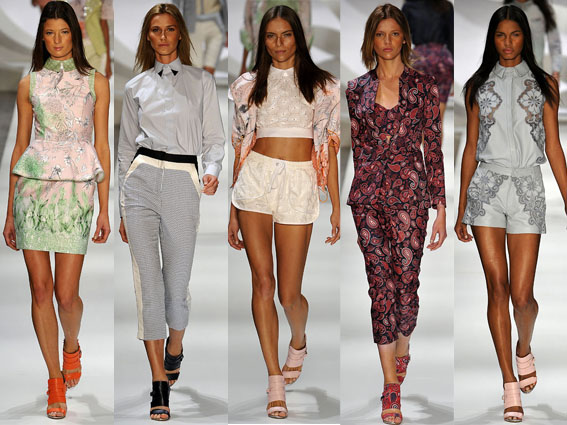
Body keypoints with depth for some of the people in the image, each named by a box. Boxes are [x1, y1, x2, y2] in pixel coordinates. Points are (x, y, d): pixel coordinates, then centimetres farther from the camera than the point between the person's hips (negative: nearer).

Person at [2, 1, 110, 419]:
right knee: (40, 288, -1)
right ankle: (55, 381, 11)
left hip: (76, 189, -1)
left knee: (66, 293, -5)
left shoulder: (96, 82, 8)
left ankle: (72, 346, 28)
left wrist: (104, 208, 2)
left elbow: (102, 145, 7)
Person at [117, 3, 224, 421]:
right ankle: (160, 385, -4)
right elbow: (126, 147, 16)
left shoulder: (201, 81, 8)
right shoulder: (135, 87, 13)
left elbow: (214, 138, 7)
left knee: (177, 281, 4)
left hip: (183, 182, -1)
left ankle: (175, 349, 36)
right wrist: (122, 209, 14)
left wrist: (212, 170, -15)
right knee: (148, 281, -6)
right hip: (141, 180, 1)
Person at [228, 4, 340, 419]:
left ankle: (298, 342, 33)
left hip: (300, 184, -1)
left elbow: (329, 147, 8)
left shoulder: (321, 85, 9)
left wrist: (337, 206, 2)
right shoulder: (250, 85, 12)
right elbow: (241, 147, 12)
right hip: (255, 180, 1)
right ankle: (276, 380, -1)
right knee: (263, 282, -8)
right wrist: (233, 212, 10)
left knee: (290, 294, -2)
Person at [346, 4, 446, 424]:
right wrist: (348, 197, 11)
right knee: (380, 284, -1)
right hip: (367, 195, 2)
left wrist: (441, 207, -3)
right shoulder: (356, 89, 8)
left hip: (410, 193, -1)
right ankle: (391, 383, 2)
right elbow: (356, 146, 13)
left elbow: (434, 148, 0)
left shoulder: (422, 85, 2)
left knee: (406, 280, 2)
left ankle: (403, 346, 33)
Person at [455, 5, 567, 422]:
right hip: (486, 186, 1)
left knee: (521, 294, -6)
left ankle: (524, 348, 28)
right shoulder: (478, 85, 10)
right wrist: (461, 209, 10)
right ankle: (510, 385, 2)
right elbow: (471, 148, 12)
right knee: (497, 287, -4)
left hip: (527, 188, -1)